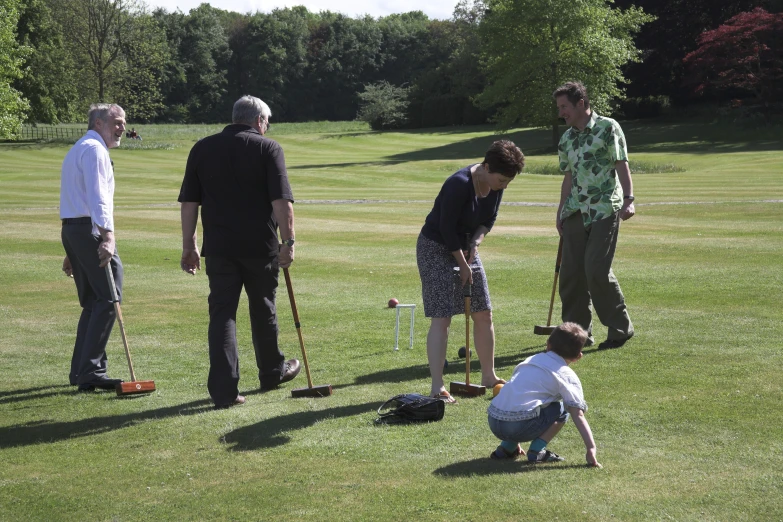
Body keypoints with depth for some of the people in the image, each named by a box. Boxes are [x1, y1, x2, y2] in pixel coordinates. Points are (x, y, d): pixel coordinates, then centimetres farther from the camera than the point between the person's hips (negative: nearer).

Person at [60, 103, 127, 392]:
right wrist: (107, 236, -28)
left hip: (71, 228, 10)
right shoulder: (94, 150, -6)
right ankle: (91, 371, -14)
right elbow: (97, 198, -19)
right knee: (108, 299, -11)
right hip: (90, 229, -10)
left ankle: (81, 370, 14)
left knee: (92, 302, 13)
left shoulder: (76, 150, 26)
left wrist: (72, 252, 26)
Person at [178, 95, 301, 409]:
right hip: (261, 246, -2)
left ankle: (224, 389, -7)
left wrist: (189, 246, 9)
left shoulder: (202, 149, 7)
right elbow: (282, 201, -12)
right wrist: (287, 242, -8)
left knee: (222, 313, 2)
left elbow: (189, 202, 5)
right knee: (262, 309, 16)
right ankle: (272, 372, 33)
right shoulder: (268, 148, -3)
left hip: (219, 247, 2)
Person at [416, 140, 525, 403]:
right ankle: (437, 387, -9)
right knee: (441, 318, -12)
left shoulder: (496, 185, -5)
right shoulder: (460, 184, -28)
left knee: (484, 314, 7)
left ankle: (489, 376, 21)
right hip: (435, 248, -8)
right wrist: (463, 264, -16)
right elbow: (446, 228, -23)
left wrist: (475, 242, -10)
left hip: (465, 247, 8)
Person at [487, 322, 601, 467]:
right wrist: (591, 449, -4)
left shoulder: (531, 360, 25)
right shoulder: (567, 376, 7)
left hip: (493, 422, 6)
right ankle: (537, 451, 3)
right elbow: (578, 415, -3)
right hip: (521, 425, -6)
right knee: (562, 410, 14)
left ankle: (506, 447, 19)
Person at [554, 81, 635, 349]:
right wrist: (561, 213, 18)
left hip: (604, 209, -7)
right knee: (571, 272, 3)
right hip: (576, 212, 7)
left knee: (596, 269, -14)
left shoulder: (608, 128, -3)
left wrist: (628, 199, -19)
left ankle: (620, 328, 2)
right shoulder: (566, 139, 16)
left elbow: (621, 165, -8)